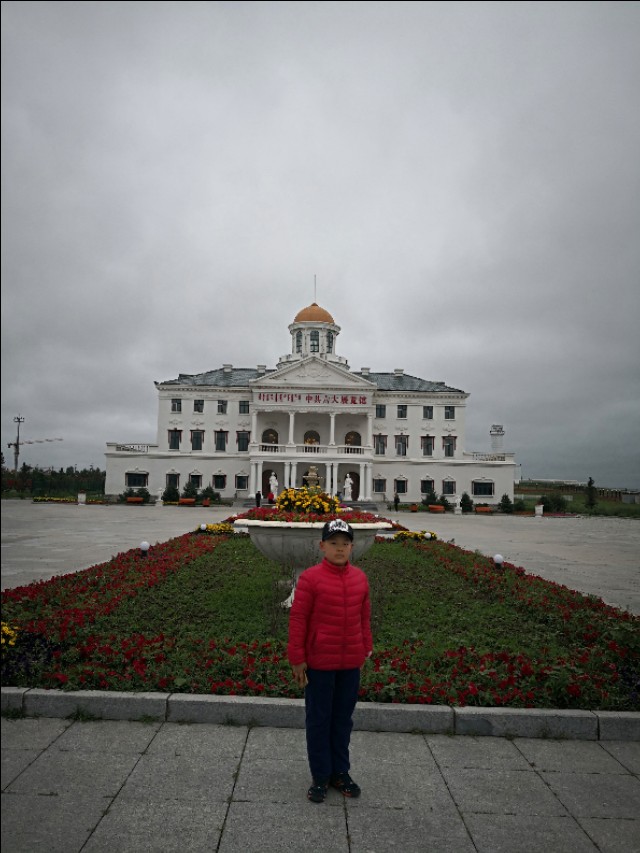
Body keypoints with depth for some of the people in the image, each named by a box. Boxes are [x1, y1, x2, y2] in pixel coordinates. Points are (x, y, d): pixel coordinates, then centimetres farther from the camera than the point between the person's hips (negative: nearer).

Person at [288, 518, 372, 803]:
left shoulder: (360, 578, 0)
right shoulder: (310, 578, -14)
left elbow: (364, 616, 10)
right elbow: (298, 619, -11)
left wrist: (366, 649, 12)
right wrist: (297, 659, -10)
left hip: (351, 663, 4)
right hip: (319, 662, -4)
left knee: (343, 718, 17)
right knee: (318, 720, 11)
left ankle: (340, 772, 34)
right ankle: (320, 777, 27)